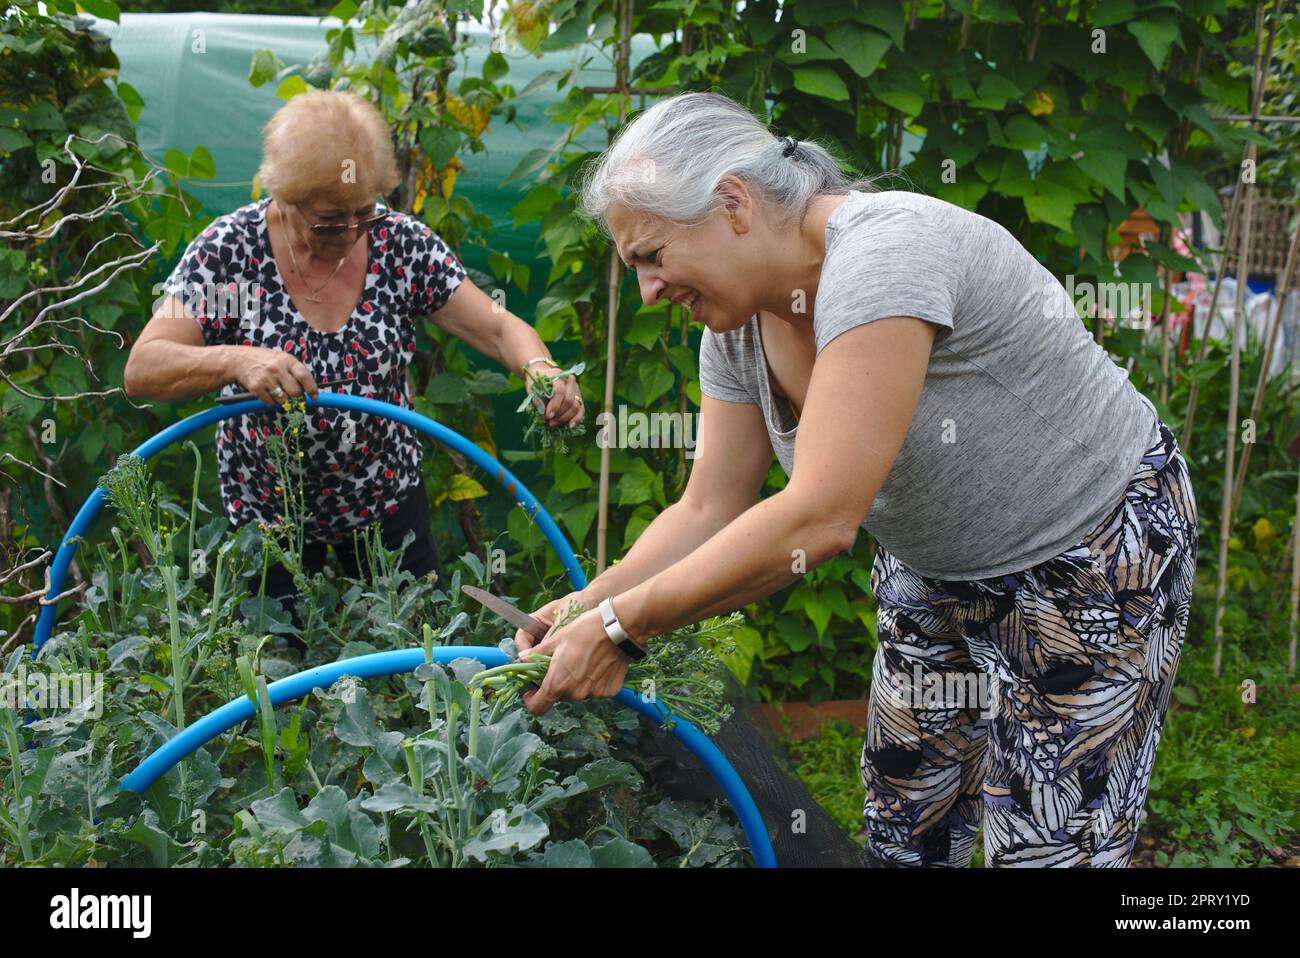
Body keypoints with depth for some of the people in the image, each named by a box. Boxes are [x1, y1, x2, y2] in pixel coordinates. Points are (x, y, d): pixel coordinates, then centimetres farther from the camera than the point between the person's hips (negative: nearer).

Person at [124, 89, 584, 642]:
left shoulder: (401, 242, -11)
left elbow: (500, 329, -10)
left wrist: (540, 368, -32)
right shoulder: (229, 250, -16)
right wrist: (235, 360, -39)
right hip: (269, 513, -1)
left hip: (390, 504, 2)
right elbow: (141, 371, -21)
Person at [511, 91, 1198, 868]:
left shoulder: (885, 251, -32)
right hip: (937, 572, 8)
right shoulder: (738, 326, -4)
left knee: (1048, 850, -3)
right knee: (899, 838, 12)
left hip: (1092, 561, -8)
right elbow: (707, 512, 0)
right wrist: (586, 606, -15)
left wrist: (620, 627, -32)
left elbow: (817, 519, -37)